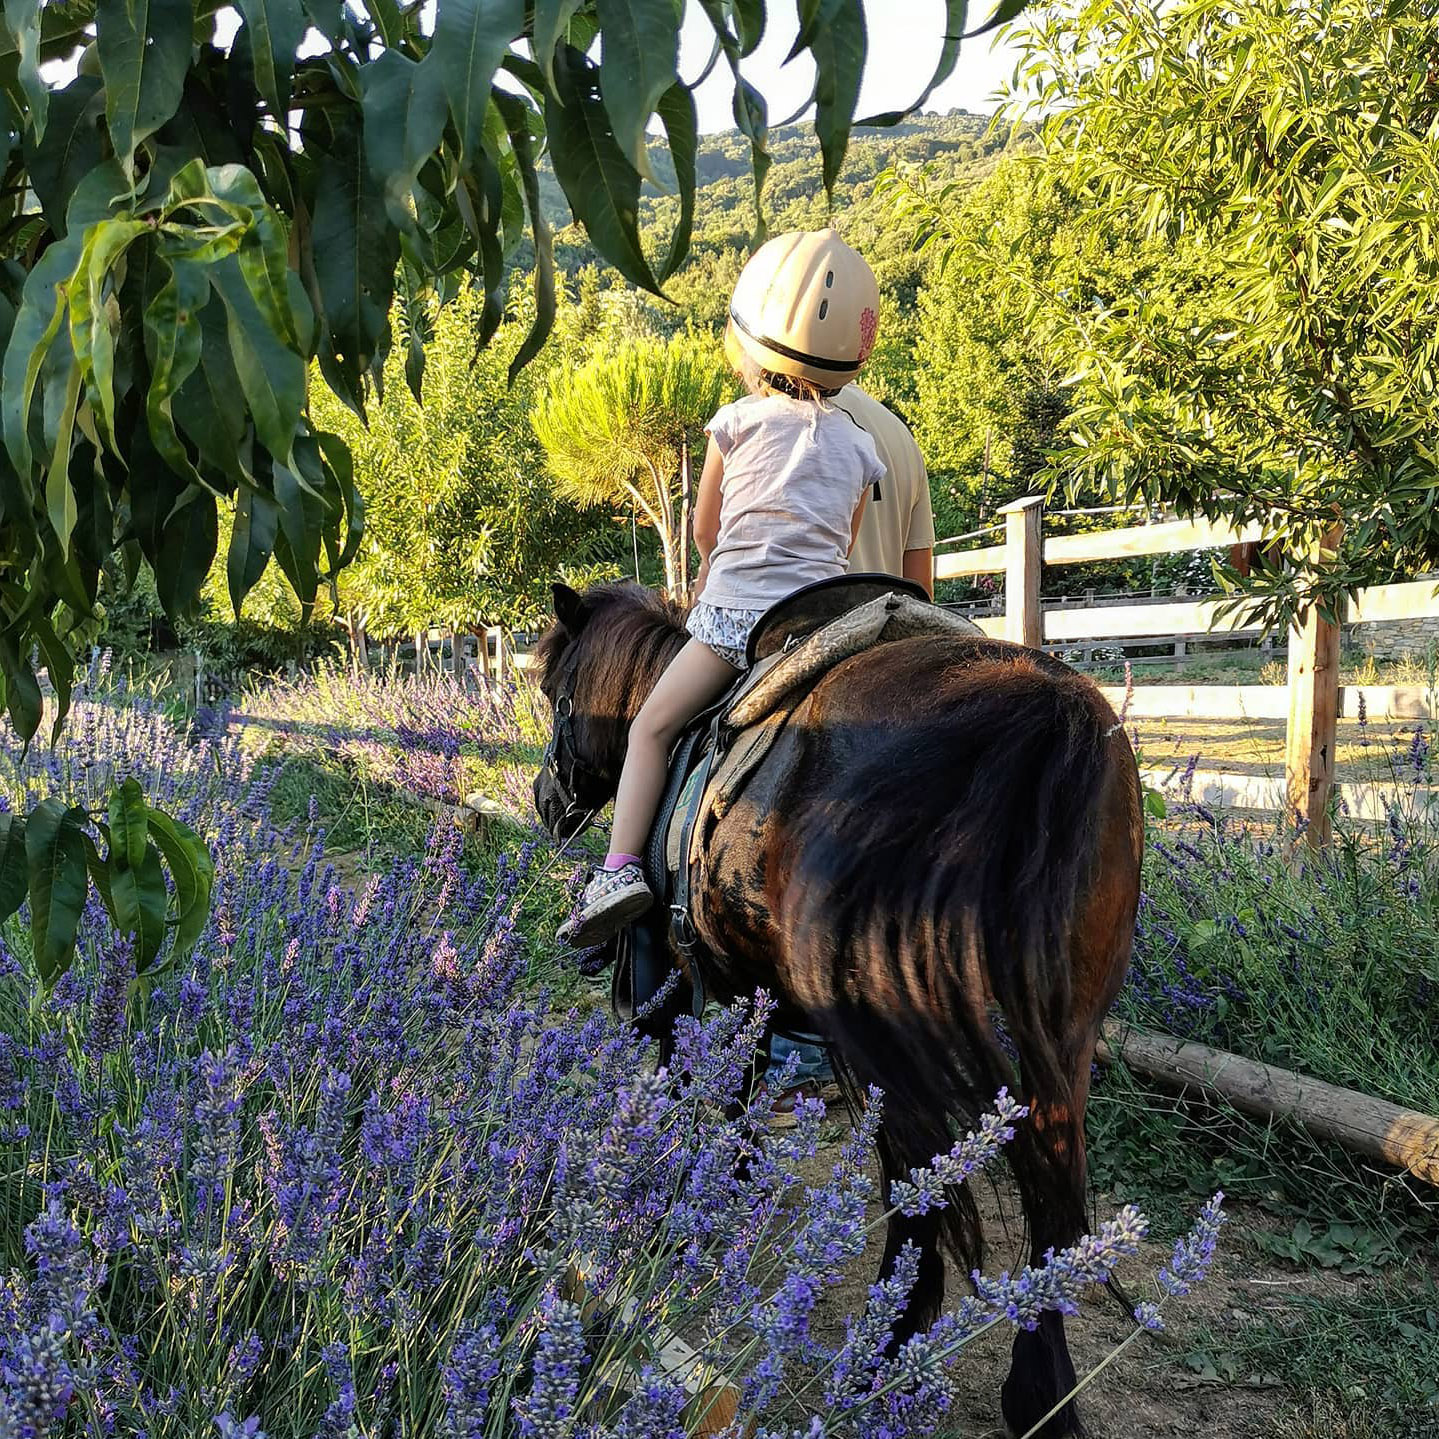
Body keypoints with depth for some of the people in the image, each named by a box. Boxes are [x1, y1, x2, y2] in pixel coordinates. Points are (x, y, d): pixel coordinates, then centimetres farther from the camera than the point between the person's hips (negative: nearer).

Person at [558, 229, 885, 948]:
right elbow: (844, 548, 15)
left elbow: (705, 531, 13)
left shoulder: (738, 423, 2)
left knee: (651, 729, 7)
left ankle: (620, 866, -5)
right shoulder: (857, 445, 11)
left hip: (734, 613, -3)